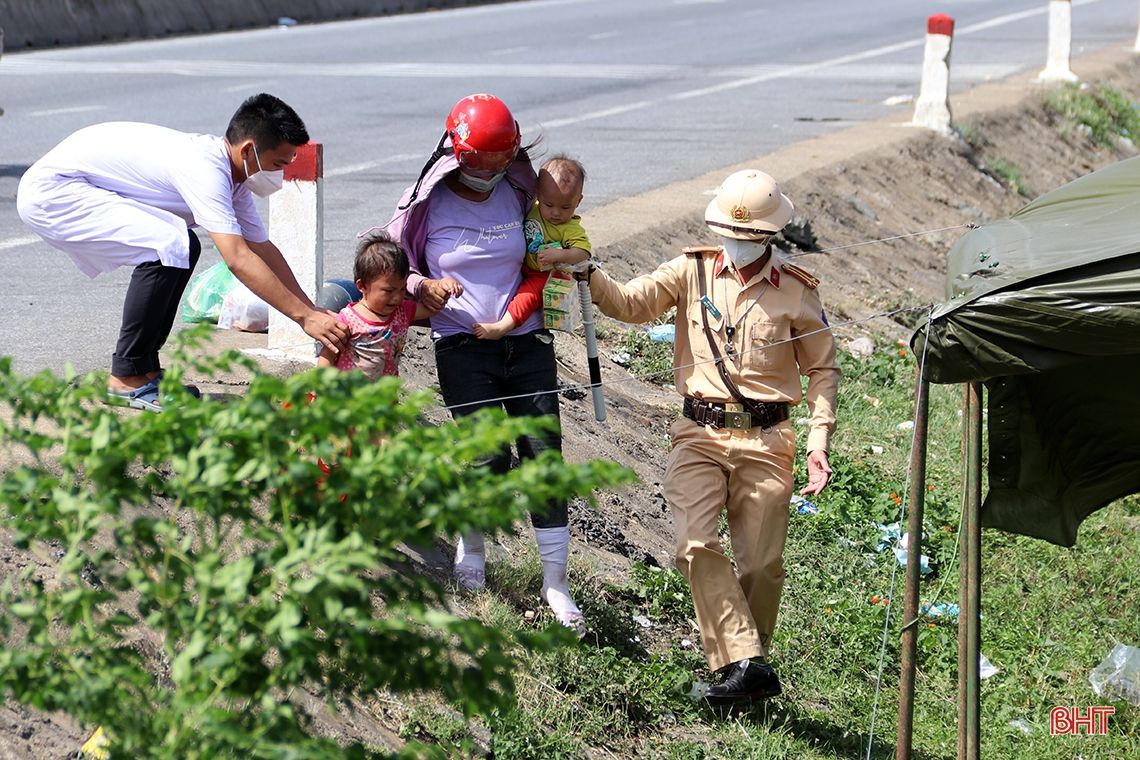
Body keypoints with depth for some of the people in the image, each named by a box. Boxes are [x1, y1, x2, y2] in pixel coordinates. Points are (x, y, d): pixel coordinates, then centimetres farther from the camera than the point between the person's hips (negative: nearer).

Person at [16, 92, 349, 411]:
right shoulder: (205, 169, -24)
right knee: (171, 245, -23)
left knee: (181, 246, 14)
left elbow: (263, 249, 11)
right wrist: (305, 316, -28)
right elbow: (238, 260, -30)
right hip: (50, 192, -10)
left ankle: (144, 368, 13)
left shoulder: (230, 176, 6)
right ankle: (128, 378, -13)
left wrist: (313, 310, 5)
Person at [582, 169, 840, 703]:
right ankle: (747, 664, -17)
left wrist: (818, 445, 2)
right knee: (695, 545, -18)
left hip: (765, 440, 0)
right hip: (699, 435, 0)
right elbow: (631, 303, -5)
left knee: (761, 564, 1)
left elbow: (822, 369, 11)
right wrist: (588, 276, -25)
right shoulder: (693, 272, 6)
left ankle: (747, 661, 18)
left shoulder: (795, 292, 5)